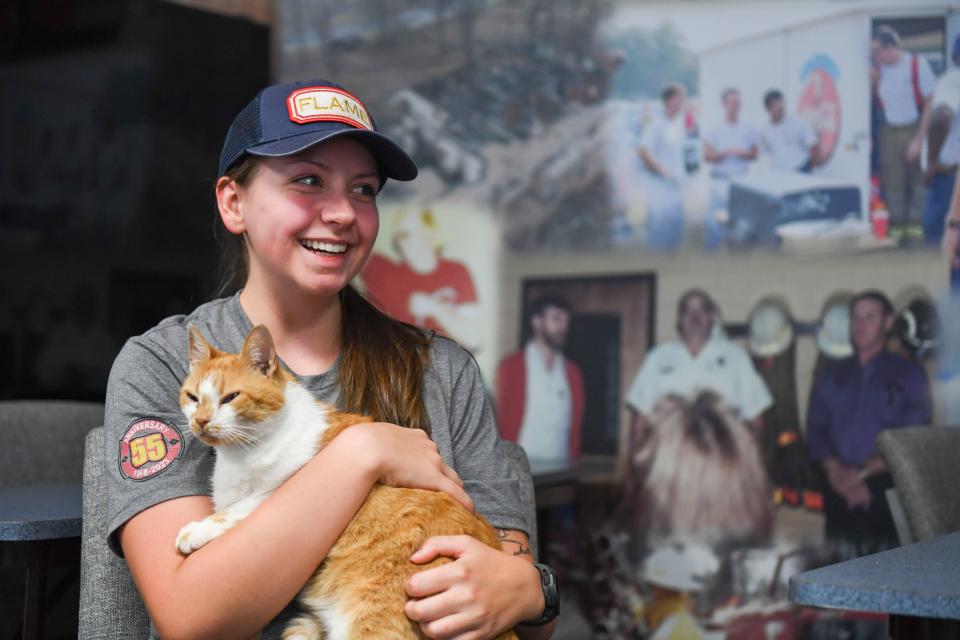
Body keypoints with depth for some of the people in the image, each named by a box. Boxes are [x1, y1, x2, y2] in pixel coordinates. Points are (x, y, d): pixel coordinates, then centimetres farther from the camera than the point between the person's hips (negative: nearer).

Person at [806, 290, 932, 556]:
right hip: (839, 488, 3)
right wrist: (836, 470, -7)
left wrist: (863, 472, -10)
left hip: (885, 489, -3)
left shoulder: (908, 373, 9)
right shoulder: (831, 373, 20)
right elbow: (815, 431, 11)